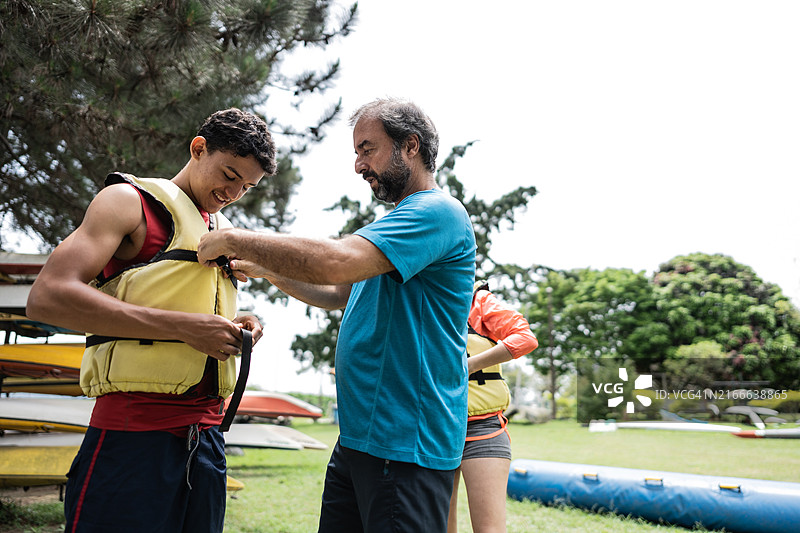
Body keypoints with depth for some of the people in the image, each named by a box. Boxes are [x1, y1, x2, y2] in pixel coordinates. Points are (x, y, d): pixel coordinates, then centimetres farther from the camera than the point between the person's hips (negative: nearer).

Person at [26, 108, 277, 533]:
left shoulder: (224, 232, 21)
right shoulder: (129, 200, 0)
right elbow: (47, 298, -14)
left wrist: (235, 329, 7)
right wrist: (182, 326, -18)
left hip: (205, 431, 7)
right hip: (133, 429, -7)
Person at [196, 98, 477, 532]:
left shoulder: (438, 212, -15)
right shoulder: (401, 221, 19)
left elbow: (334, 262, -28)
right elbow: (340, 294, 26)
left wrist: (235, 240, -17)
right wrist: (265, 270, 14)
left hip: (405, 446, -9)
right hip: (358, 435, 10)